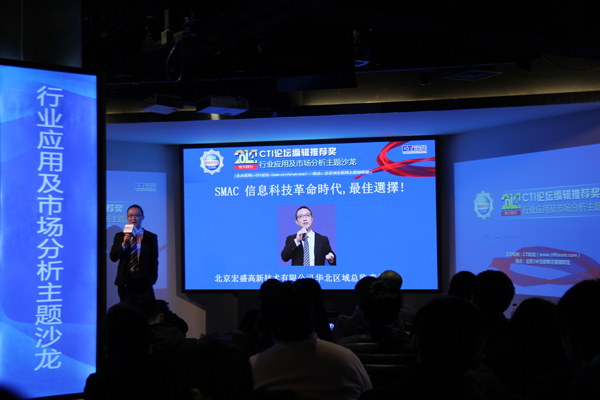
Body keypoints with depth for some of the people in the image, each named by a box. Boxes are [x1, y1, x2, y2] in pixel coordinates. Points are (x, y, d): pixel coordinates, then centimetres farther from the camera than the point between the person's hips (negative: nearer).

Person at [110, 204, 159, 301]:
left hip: (144, 280, -1)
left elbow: (154, 261, 6)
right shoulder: (119, 236, 11)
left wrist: (152, 279, -3)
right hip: (125, 281, 1)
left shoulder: (151, 237, 7)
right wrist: (124, 244, -12)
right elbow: (113, 257, 2)